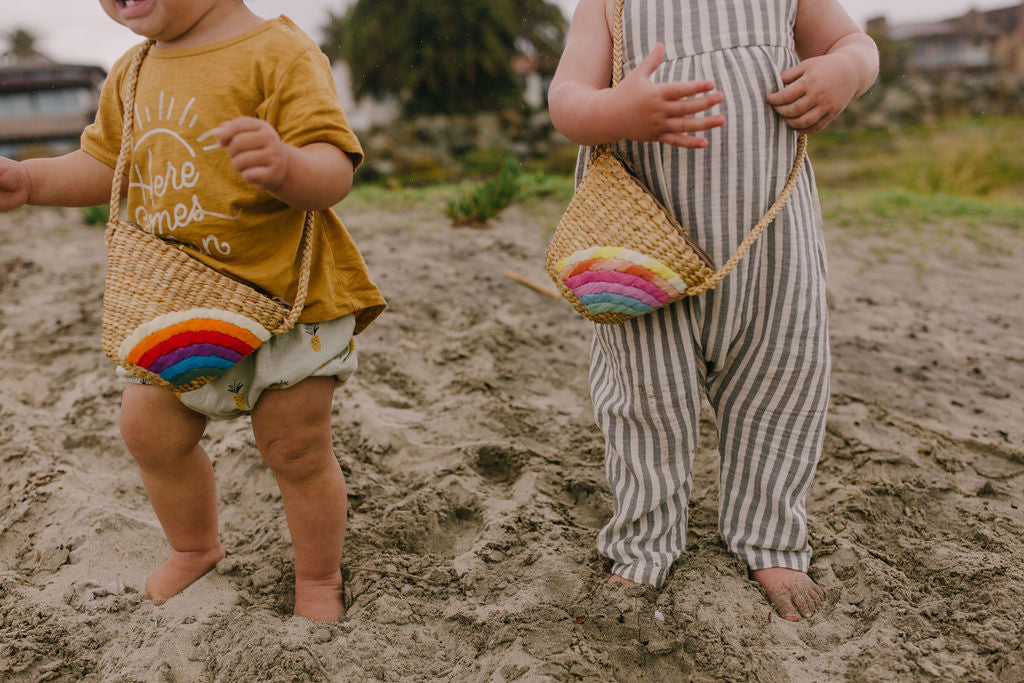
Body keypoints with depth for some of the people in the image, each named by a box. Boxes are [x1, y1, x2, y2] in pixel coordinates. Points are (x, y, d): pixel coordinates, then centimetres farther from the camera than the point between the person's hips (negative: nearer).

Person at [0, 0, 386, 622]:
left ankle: (319, 579, 28)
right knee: (148, 428, 14)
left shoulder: (278, 52, -15)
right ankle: (195, 549, 41)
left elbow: (334, 169, -24)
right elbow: (104, 165, 19)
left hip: (284, 299, -7)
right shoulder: (133, 74, 8)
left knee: (297, 451, 3)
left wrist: (286, 166, -45)